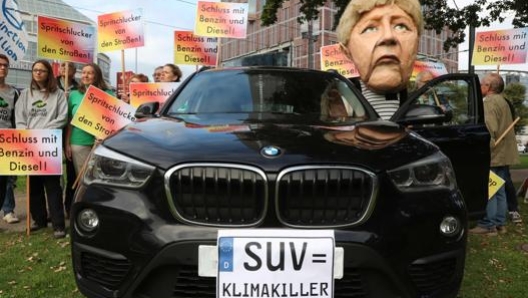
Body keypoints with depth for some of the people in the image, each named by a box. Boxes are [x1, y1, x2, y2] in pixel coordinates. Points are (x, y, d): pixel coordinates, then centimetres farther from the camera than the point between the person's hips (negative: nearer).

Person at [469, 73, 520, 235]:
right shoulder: (503, 102, 18)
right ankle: (500, 223, 19)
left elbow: (490, 129, -23)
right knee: (500, 191, 13)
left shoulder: (489, 103, -14)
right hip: (504, 154, 10)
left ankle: (488, 225, -3)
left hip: (492, 155, -10)